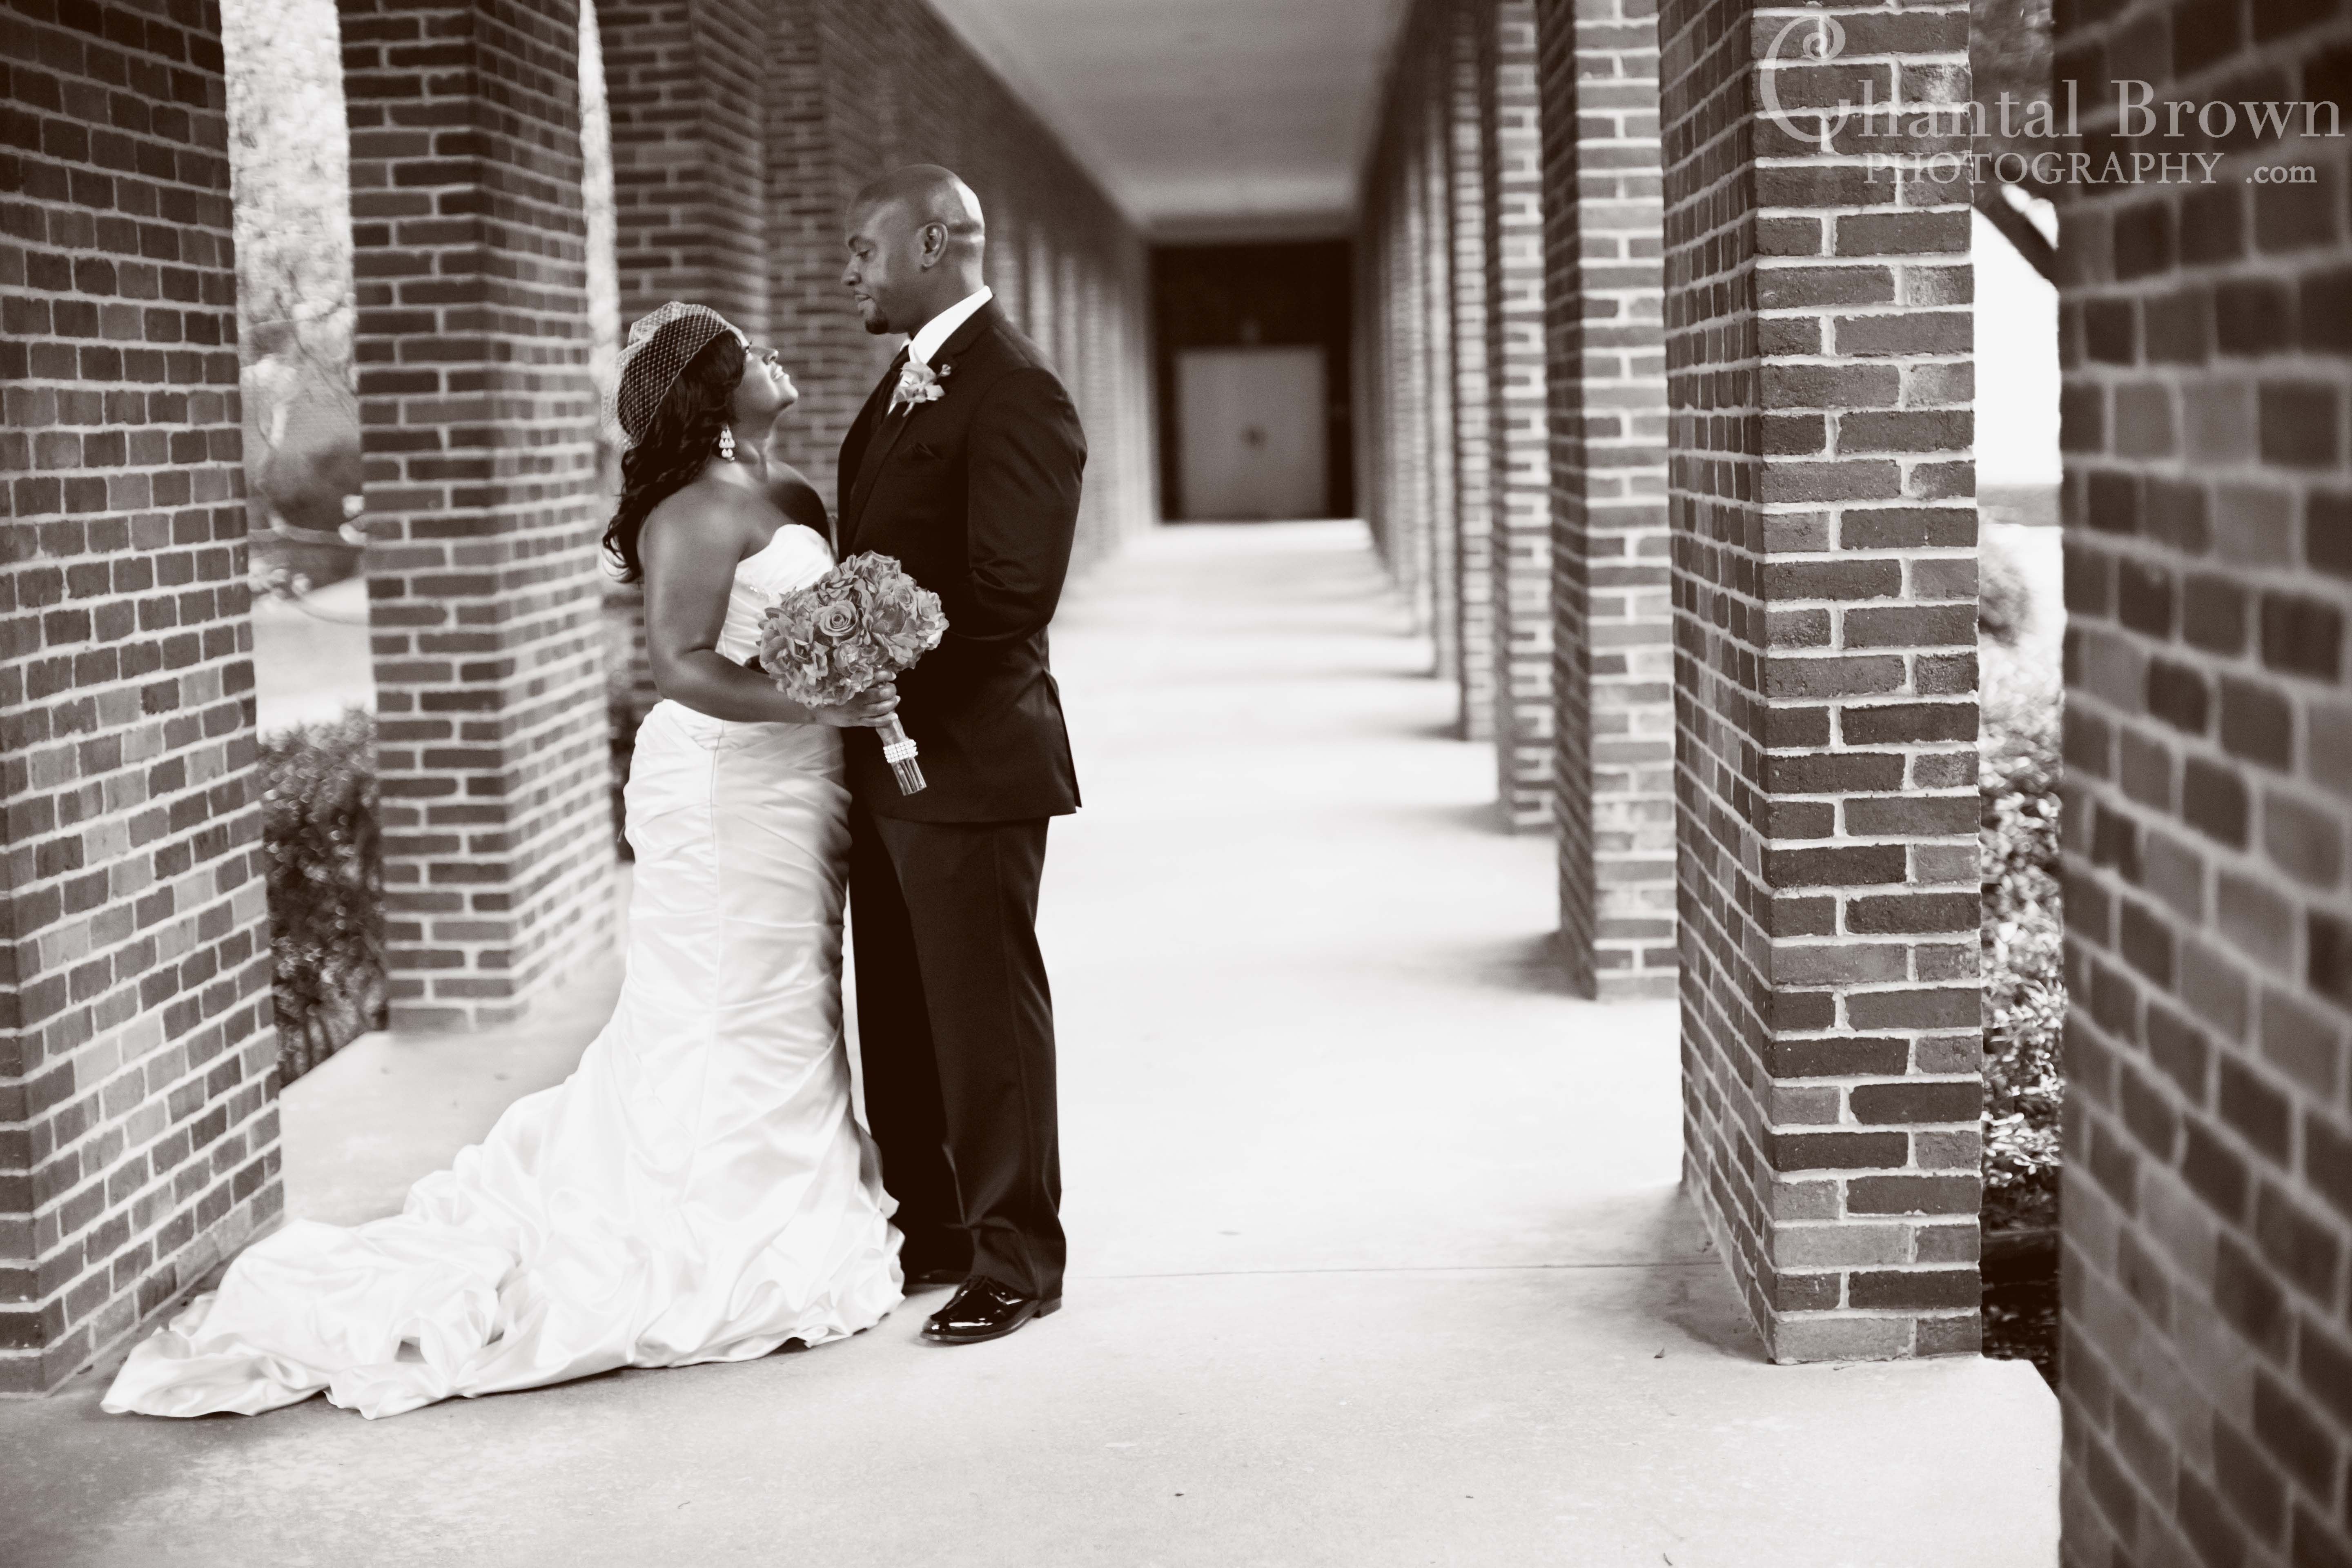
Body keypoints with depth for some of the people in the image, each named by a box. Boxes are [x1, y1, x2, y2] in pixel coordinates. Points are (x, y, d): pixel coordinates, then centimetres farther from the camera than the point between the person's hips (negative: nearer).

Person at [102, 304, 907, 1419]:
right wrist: (818, 703, -28)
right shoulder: (696, 512, -15)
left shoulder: (796, 500, 13)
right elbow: (681, 665, -24)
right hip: (723, 792, -9)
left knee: (789, 1016, 14)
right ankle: (738, 1269, 7)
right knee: (739, 1024, -3)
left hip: (792, 791, 9)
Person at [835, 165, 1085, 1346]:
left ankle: (1014, 1261, 15)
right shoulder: (908, 381, 15)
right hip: (888, 760, 10)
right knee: (898, 1016, 17)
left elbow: (1011, 593, -22)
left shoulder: (1013, 389, -16)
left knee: (985, 1017, 2)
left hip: (968, 760, -10)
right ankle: (931, 1234, 31)